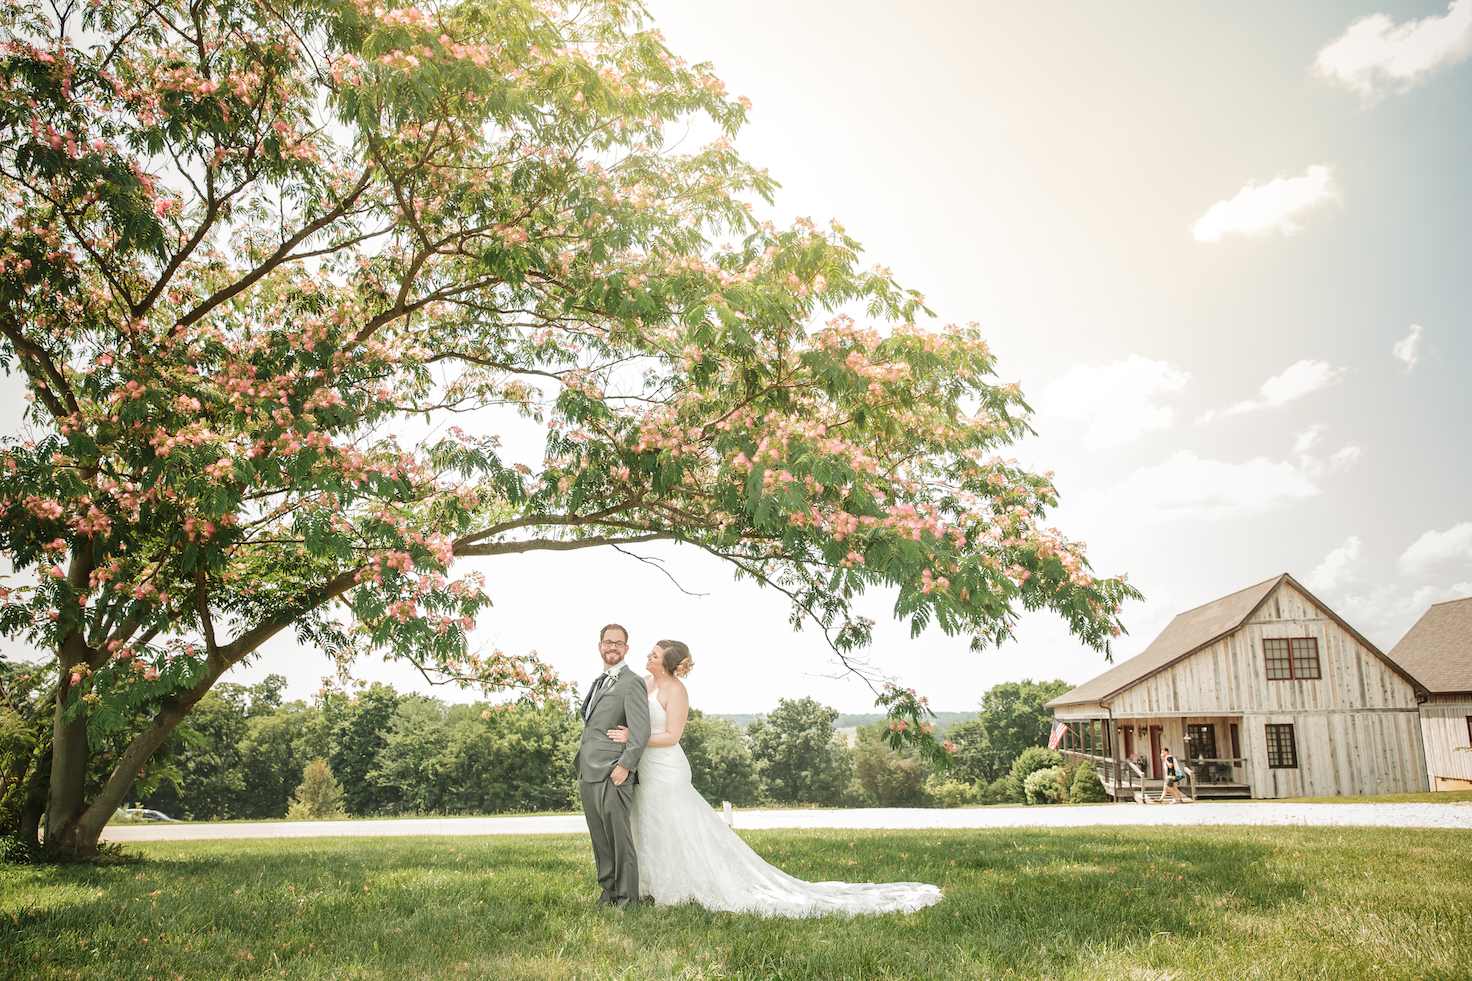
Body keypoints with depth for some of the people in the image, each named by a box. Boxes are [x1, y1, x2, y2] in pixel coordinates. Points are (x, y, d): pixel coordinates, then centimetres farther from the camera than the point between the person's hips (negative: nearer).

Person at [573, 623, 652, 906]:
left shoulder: (632, 683, -6)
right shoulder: (598, 683, 22)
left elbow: (641, 729, -15)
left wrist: (625, 765, -21)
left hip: (612, 775, -8)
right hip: (587, 774, 9)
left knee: (619, 839, -6)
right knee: (600, 840, 13)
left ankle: (627, 898, 2)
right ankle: (608, 891, 22)